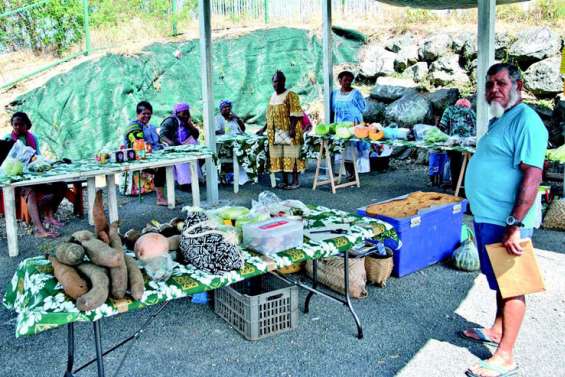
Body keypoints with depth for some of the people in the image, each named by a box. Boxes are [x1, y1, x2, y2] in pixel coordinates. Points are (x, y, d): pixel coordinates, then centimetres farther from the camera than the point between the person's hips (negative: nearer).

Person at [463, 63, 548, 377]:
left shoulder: (525, 120, -16)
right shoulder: (499, 120, 15)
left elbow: (532, 176, -24)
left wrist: (515, 226, -27)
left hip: (505, 222, -9)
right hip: (488, 218, 9)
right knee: (500, 281, 21)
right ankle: (497, 330, 37)